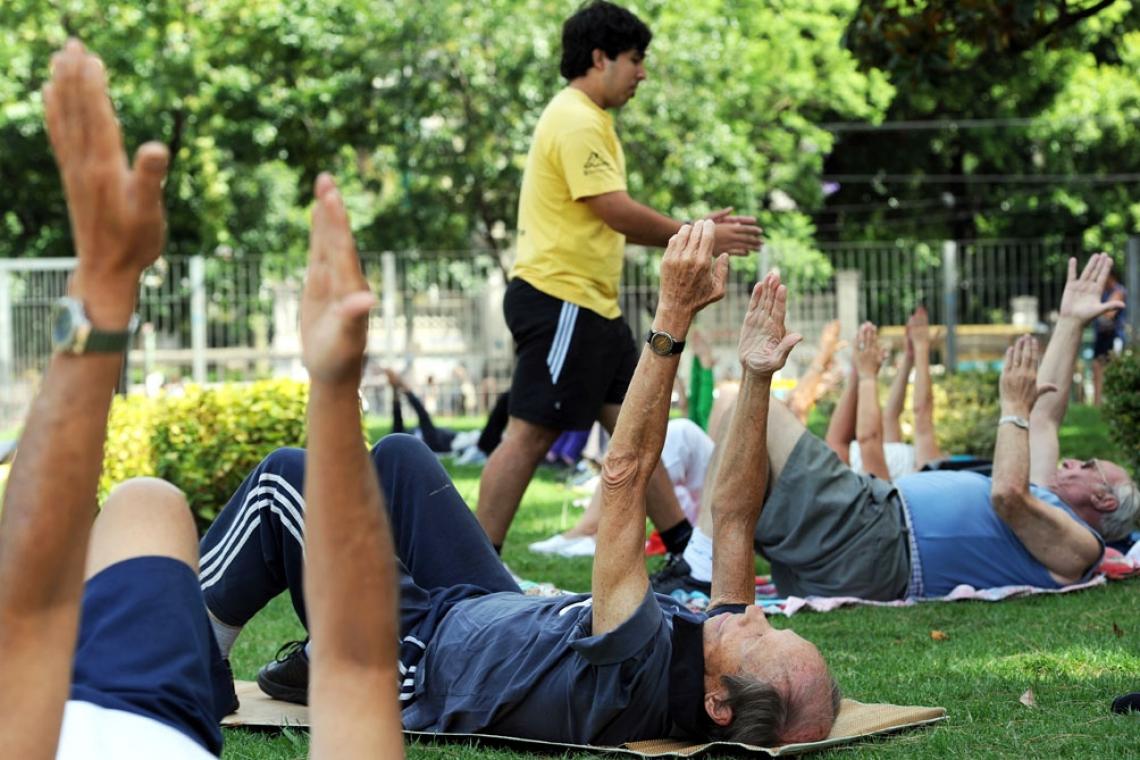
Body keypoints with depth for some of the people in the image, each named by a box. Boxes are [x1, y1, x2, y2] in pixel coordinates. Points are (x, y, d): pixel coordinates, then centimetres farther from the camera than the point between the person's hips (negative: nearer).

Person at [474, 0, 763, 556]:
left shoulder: (589, 121, 20)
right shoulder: (577, 122, -14)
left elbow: (609, 224, 22)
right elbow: (617, 213, -20)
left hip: (592, 307, 11)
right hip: (558, 300, -11)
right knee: (530, 435, -9)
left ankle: (689, 553, 15)